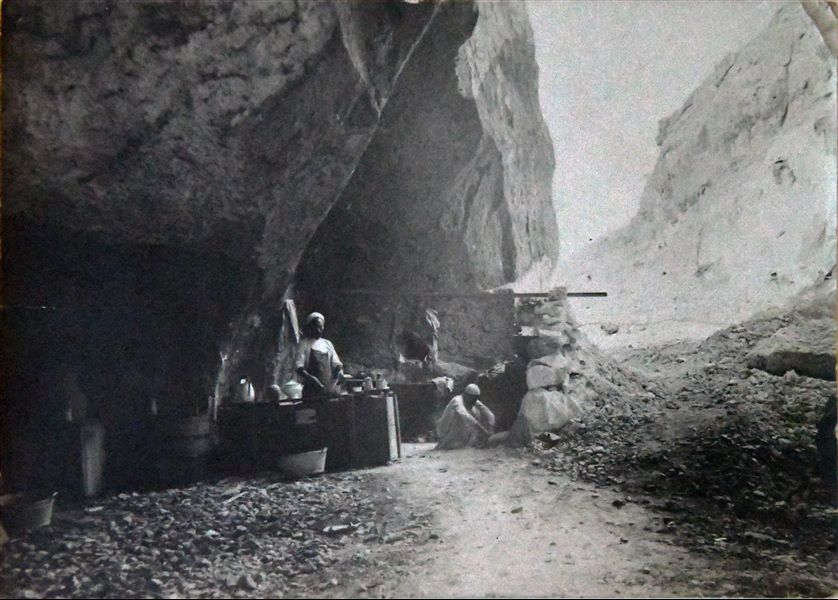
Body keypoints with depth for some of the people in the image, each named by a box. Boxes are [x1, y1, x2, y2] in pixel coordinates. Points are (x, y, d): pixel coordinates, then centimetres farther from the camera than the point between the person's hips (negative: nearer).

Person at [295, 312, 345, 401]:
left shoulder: (327, 344, 15)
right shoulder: (304, 343, 1)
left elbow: (336, 363, 16)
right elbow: (299, 368, -8)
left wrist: (339, 370, -7)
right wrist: (312, 378, -24)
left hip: (329, 388, 4)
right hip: (311, 389, -4)